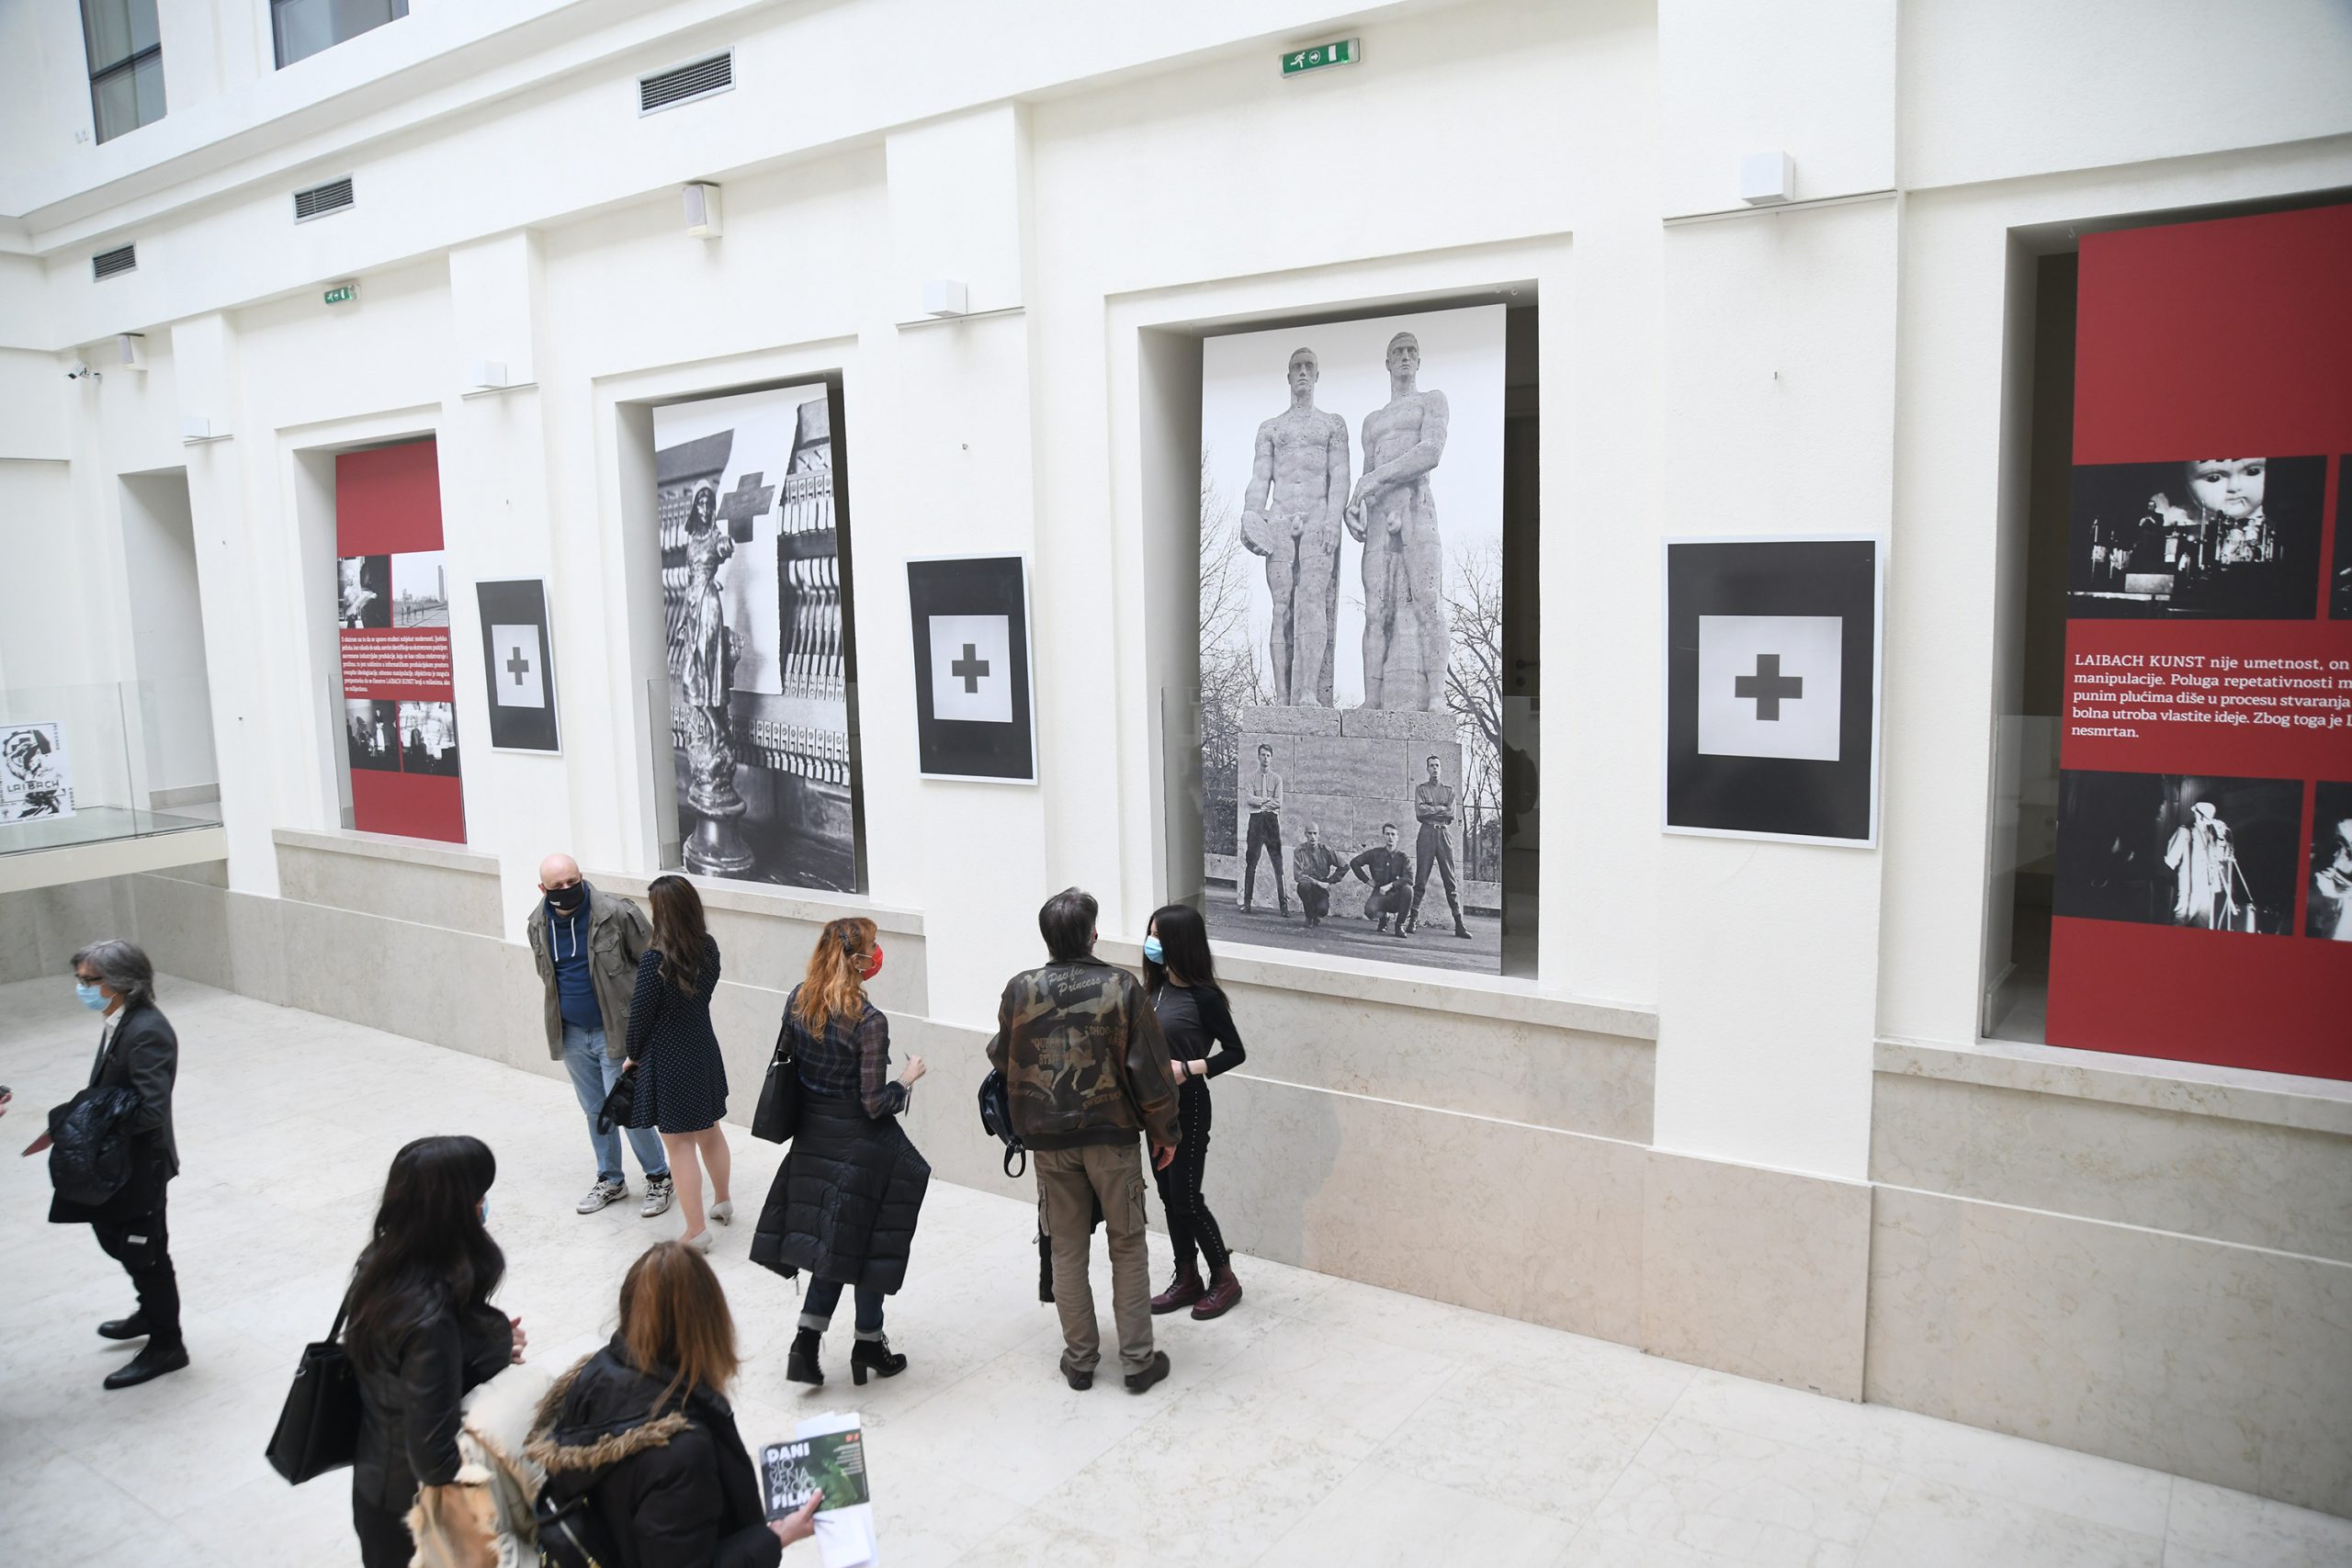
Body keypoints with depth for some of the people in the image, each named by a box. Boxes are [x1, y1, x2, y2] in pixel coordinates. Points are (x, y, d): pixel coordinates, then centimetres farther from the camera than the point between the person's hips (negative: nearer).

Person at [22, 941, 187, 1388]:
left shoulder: (147, 1032, -27)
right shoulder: (119, 1023, 2)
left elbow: (150, 1109, -30)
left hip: (139, 1164, -9)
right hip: (115, 1161, 9)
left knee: (144, 1251, 6)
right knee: (112, 1236, 24)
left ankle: (165, 1345, 23)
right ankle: (152, 1312, 46)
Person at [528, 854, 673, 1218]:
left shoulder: (616, 914, -18)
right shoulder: (538, 925, -1)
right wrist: (557, 1013, 16)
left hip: (616, 1031, -5)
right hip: (572, 1034, 5)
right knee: (594, 1111, 16)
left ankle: (658, 1178, 14)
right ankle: (611, 1181, 32)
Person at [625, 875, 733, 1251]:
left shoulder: (655, 961, -24)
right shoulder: (709, 949, -5)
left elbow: (640, 1014, -14)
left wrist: (634, 1055, 5)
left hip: (668, 1060, -7)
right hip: (704, 1050, 7)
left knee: (679, 1144, 4)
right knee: (709, 1130, 23)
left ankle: (696, 1231, 9)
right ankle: (723, 1203, 41)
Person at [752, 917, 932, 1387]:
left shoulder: (797, 1002, -4)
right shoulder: (869, 1021, -22)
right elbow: (875, 1104, -19)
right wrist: (908, 1078, -3)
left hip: (813, 1137, 6)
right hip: (861, 1145, -6)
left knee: (833, 1245, 17)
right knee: (869, 1244, 12)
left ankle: (806, 1345, 11)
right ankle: (869, 1344, 27)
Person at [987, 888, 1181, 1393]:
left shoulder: (1021, 990, -7)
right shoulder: (1121, 987, -12)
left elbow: (1001, 1058, 8)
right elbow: (1149, 1067, -9)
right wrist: (1165, 1130, 2)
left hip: (1049, 1142, 2)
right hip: (1111, 1137, -1)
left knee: (1067, 1251, 14)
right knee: (1128, 1248, 12)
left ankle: (1079, 1360, 22)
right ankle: (1138, 1360, 17)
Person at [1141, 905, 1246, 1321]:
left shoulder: (1204, 997, -16)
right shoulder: (1158, 987, 3)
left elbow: (1235, 1052, -12)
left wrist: (1188, 1068, -22)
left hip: (1187, 1108, -7)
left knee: (1186, 1199, 0)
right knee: (1169, 1196, 13)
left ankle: (1225, 1279, 17)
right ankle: (1186, 1279, 26)